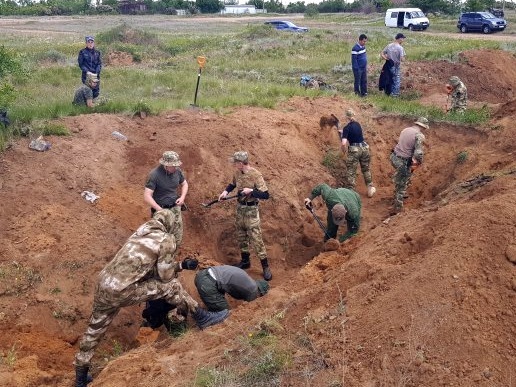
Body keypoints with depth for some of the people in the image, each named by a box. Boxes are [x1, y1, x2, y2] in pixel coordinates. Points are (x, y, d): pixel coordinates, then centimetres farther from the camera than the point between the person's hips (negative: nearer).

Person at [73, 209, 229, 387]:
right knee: (170, 287, 3)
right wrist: (181, 266, 19)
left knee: (94, 330, 22)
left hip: (103, 286, 8)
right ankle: (202, 317, 16)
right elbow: (164, 276, 1)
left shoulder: (142, 232, 19)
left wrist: (181, 265, 32)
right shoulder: (166, 240, -3)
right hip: (121, 292, -8)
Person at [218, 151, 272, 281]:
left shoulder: (255, 175, -21)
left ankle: (265, 267, 2)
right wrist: (226, 191, 4)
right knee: (241, 236, 17)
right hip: (239, 208, 7)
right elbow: (233, 184, 22)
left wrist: (251, 191, -29)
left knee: (256, 238, -6)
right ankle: (245, 261, 34)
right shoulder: (237, 172, 0)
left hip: (251, 210, -7)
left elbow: (266, 195, -21)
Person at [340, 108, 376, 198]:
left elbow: (343, 143, -22)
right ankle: (370, 189, 28)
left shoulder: (346, 128, -12)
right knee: (366, 169, 21)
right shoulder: (358, 124, 7)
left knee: (350, 172, 4)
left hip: (354, 150, -6)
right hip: (364, 148, 6)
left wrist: (344, 150, -2)